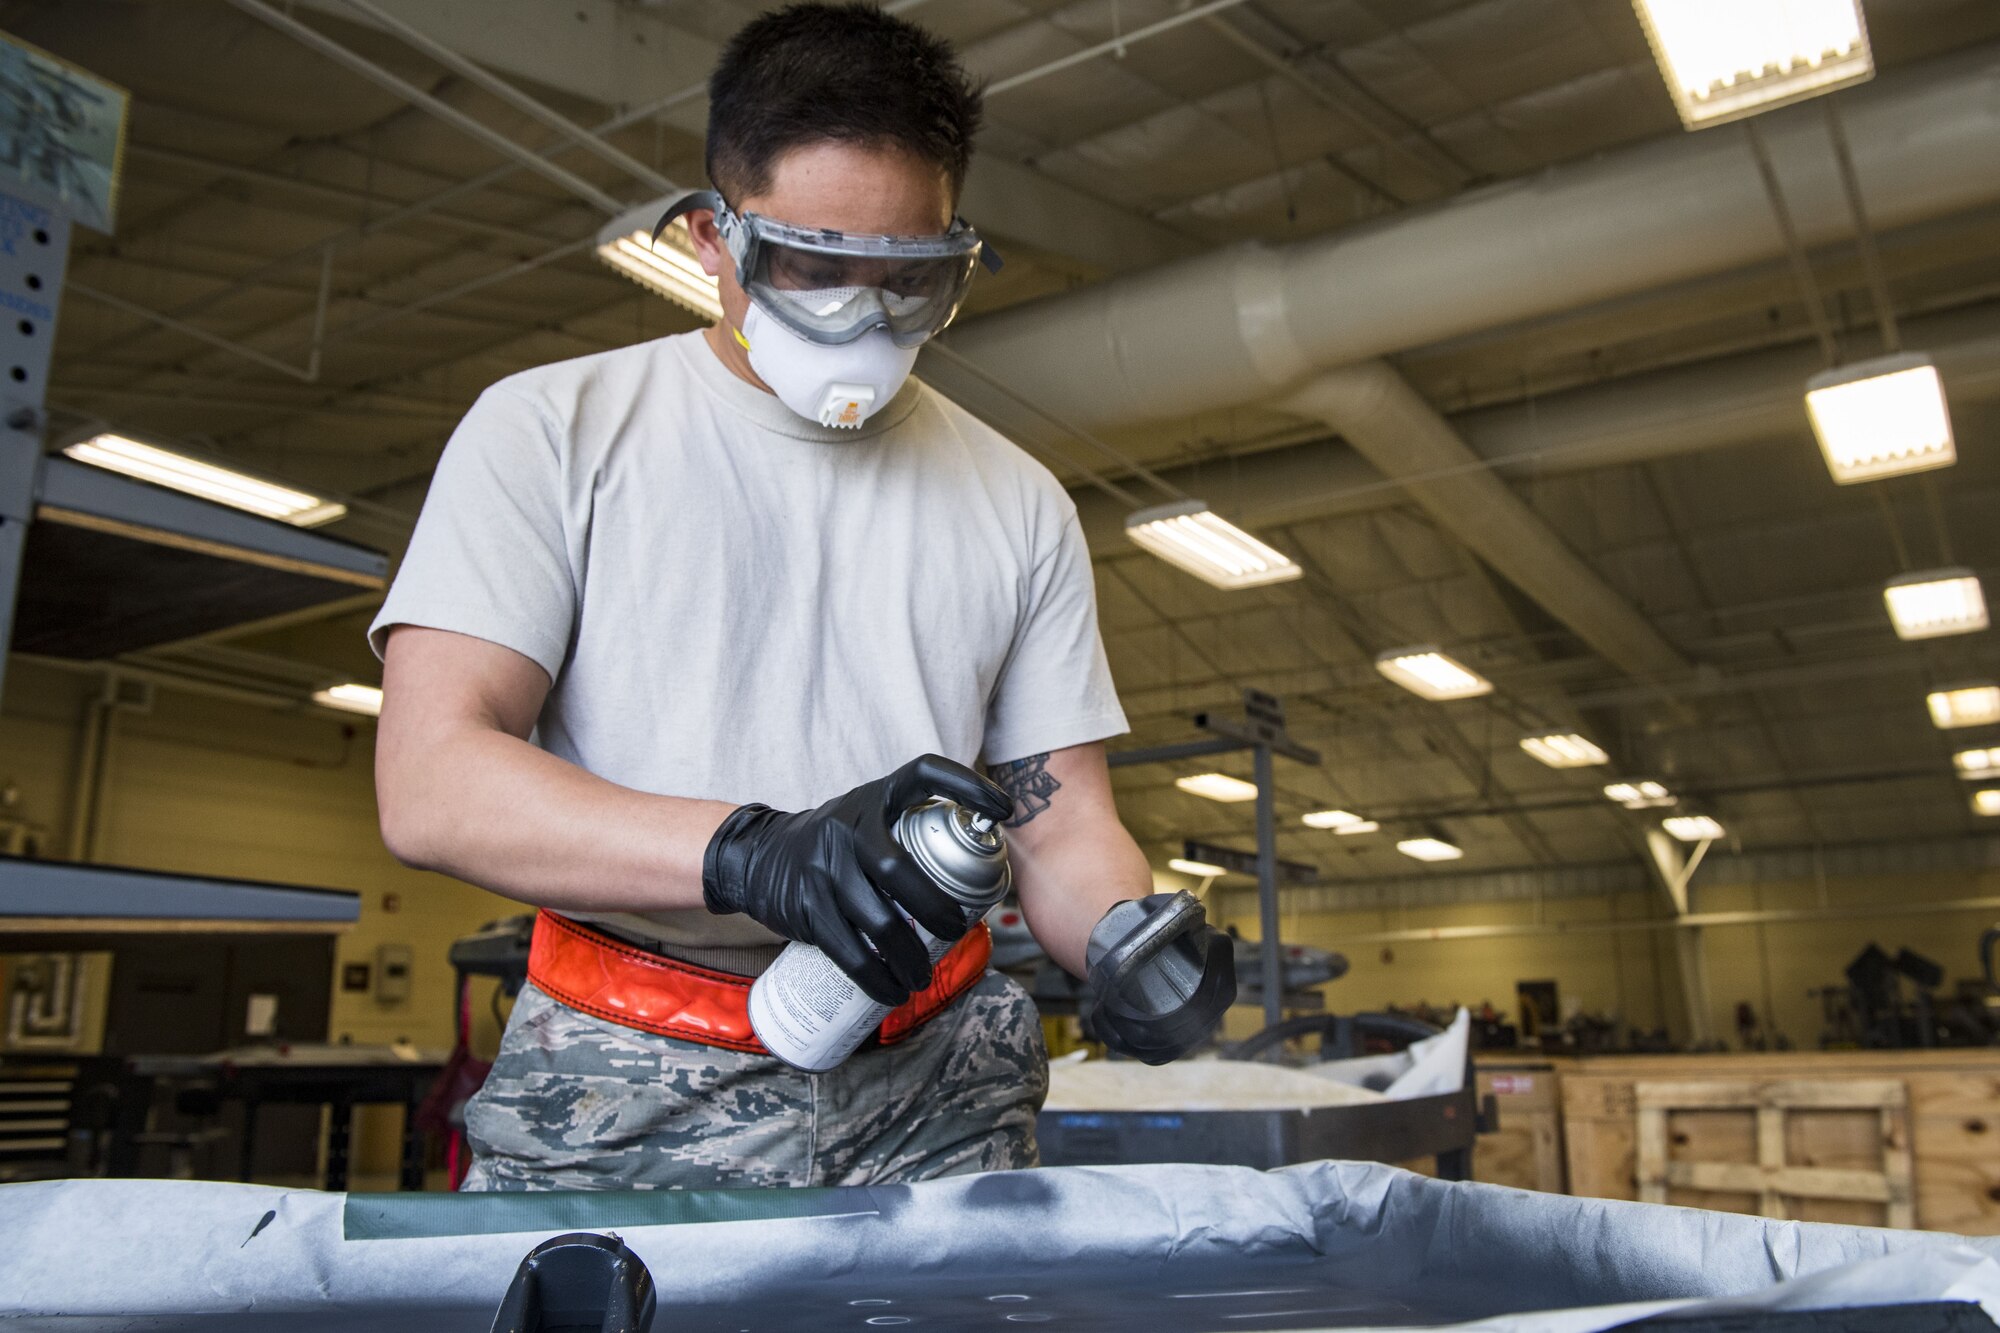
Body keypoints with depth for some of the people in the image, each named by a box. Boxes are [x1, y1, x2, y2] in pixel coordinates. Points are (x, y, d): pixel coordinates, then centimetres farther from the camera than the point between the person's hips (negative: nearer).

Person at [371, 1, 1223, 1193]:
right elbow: (431, 783, -10)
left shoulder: (1017, 503, 11)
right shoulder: (552, 431, 1)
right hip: (623, 1105, -2)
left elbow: (1063, 825, 11)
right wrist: (751, 851, -24)